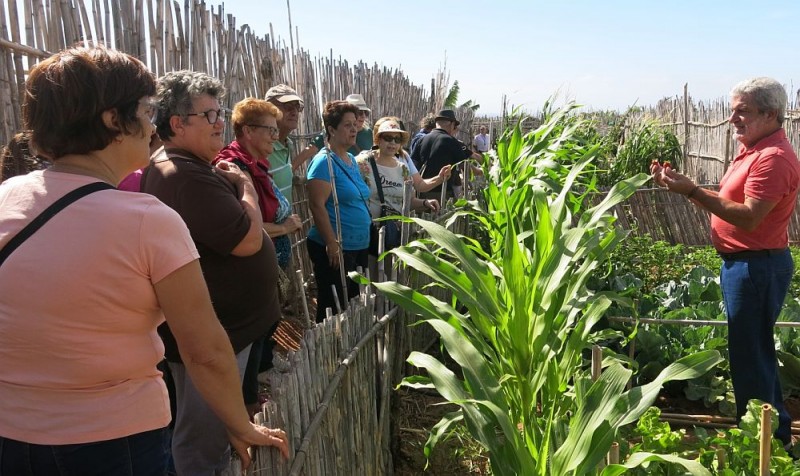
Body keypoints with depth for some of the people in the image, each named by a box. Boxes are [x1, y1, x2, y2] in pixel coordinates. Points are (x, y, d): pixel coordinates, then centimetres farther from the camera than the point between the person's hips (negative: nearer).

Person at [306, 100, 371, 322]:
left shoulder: (352, 160, 12)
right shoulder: (324, 161, -15)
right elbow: (317, 205, -22)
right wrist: (332, 244, -22)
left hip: (359, 246, 9)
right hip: (336, 248, -9)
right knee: (333, 308, 1)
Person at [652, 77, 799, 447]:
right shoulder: (753, 150, 14)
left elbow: (749, 217, -27)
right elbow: (725, 200, 13)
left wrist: (691, 191, -29)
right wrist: (682, 185, 0)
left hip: (758, 266, -11)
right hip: (743, 262, 11)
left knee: (749, 353, -1)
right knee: (755, 350, 20)